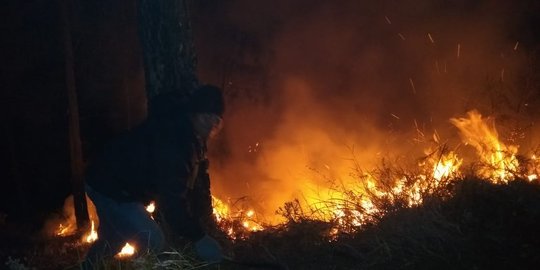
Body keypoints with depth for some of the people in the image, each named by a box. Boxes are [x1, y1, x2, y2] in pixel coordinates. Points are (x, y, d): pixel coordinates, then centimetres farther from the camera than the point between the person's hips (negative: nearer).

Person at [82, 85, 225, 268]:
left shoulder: (194, 137, -2)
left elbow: (199, 179, 4)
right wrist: (198, 237, -36)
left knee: (113, 240, 28)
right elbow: (172, 196, -38)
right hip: (109, 188, -10)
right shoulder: (172, 138, -35)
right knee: (153, 243, -19)